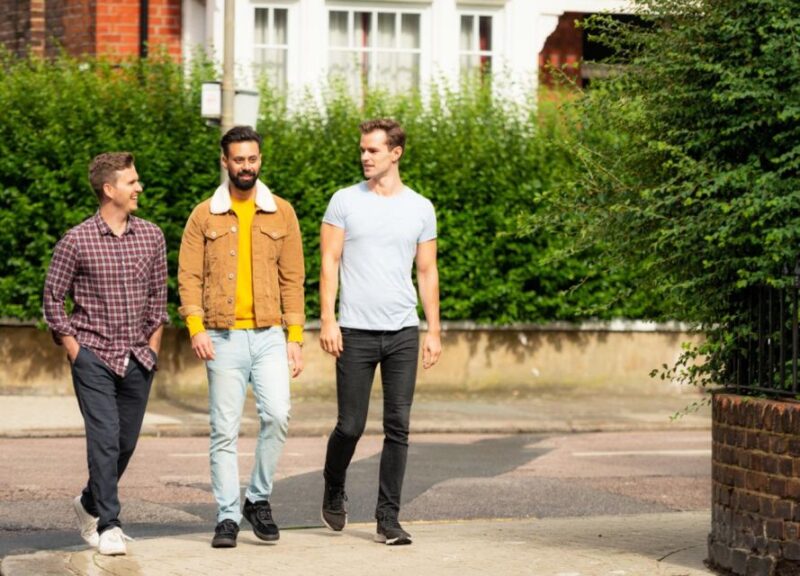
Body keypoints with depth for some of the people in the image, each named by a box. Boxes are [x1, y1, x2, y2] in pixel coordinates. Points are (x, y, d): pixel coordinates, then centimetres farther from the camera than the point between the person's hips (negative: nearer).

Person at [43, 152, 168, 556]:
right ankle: (109, 526, -5)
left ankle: (90, 503, 33)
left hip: (138, 360, 4)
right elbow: (53, 297, 1)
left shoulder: (151, 236, 6)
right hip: (94, 357, -4)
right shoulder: (76, 242, -6)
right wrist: (73, 348, -4)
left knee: (126, 442, 10)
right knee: (104, 439, -12)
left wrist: (153, 345, 8)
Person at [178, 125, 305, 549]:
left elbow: (293, 278, 8)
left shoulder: (281, 213, 8)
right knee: (224, 430, 0)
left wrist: (295, 337, 2)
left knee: (277, 415, -15)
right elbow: (189, 276, 2)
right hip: (224, 338, 0)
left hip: (269, 336, 1)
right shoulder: (204, 216, 5)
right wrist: (196, 328, -11)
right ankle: (228, 517, 7)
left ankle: (259, 498, 4)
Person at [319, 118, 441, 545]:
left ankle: (388, 519, 4)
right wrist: (327, 321, -9)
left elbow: (427, 272, 12)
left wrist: (434, 331, 8)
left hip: (404, 332, 2)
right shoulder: (345, 202, 2)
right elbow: (329, 263, 0)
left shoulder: (420, 208, 8)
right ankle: (334, 493, 29)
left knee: (398, 427, -1)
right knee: (350, 426, 1)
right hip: (356, 332, -2)